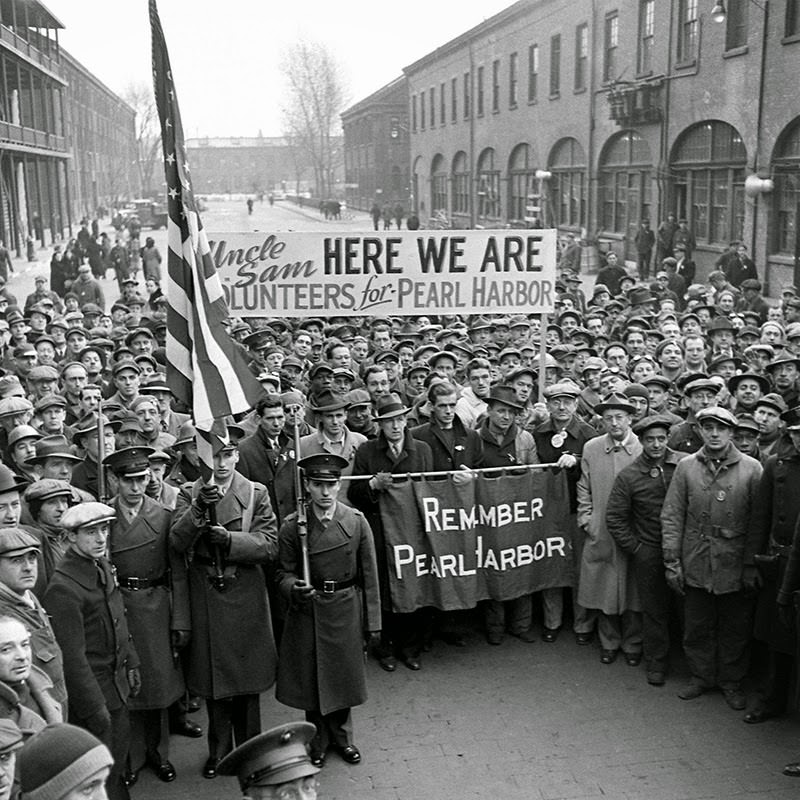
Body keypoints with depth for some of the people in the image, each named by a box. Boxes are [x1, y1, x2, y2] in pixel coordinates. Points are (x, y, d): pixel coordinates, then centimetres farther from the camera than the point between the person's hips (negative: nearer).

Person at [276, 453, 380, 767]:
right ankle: (317, 742, 32)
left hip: (346, 611, 1)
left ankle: (341, 736, 37)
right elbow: (284, 573, -1)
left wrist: (373, 622, -2)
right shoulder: (292, 526, -9)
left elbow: (369, 576, -3)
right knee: (310, 679, 10)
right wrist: (294, 588, -25)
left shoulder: (357, 522, -7)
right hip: (307, 611, 0)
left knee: (344, 675, 13)